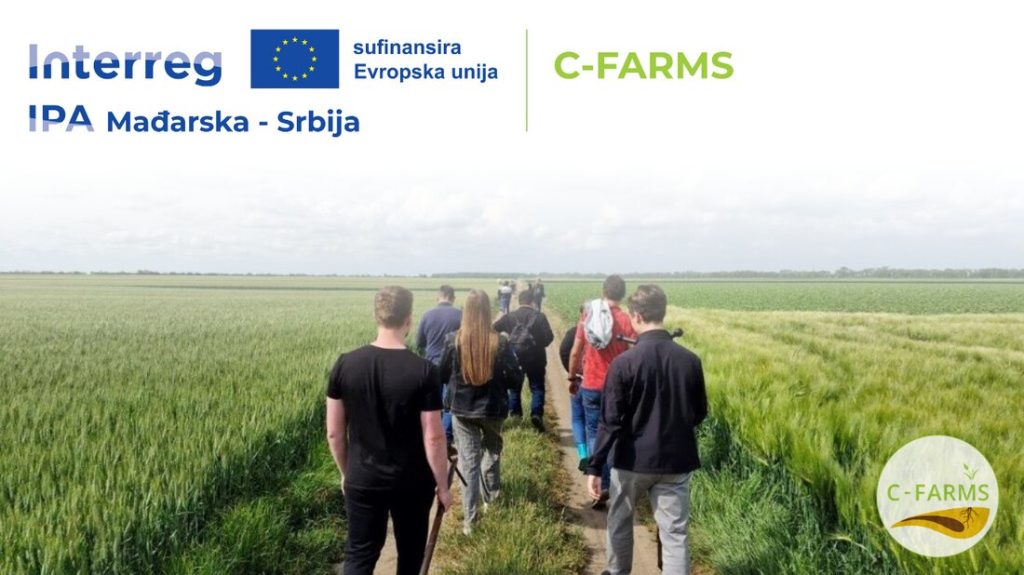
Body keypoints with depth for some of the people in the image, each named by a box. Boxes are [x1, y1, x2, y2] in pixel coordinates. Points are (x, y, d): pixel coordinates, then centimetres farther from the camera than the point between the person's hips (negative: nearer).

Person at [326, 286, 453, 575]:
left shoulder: (345, 365, -9)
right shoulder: (423, 371, -18)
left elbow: (334, 433, -2)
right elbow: (433, 438, -15)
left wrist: (346, 472, 14)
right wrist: (443, 485, -1)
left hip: (362, 481, 2)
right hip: (412, 482, -2)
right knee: (410, 552, 19)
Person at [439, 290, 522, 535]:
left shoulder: (454, 341, -11)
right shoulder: (500, 342, -13)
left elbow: (442, 376, 0)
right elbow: (516, 377, -8)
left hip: (463, 410, 0)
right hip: (493, 409, 0)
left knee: (468, 462, 6)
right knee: (492, 452, 26)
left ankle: (469, 520, 6)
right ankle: (491, 498, 42)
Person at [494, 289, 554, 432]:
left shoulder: (510, 316, -2)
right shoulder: (540, 316, -4)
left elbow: (493, 329, -2)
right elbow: (549, 337, -6)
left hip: (514, 356, 1)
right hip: (535, 357, -1)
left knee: (514, 387, 17)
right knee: (537, 387, 5)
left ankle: (515, 414, 20)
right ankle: (536, 413, -13)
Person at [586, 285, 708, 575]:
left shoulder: (624, 363, -16)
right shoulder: (690, 360, -5)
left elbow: (611, 421, -15)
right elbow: (700, 413, 7)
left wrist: (595, 466, -8)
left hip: (633, 459, -2)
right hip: (676, 460, 2)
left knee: (619, 520, 22)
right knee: (675, 533, 6)